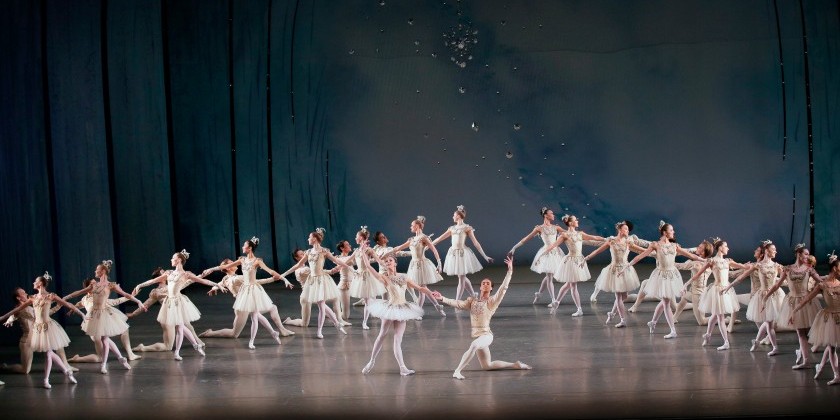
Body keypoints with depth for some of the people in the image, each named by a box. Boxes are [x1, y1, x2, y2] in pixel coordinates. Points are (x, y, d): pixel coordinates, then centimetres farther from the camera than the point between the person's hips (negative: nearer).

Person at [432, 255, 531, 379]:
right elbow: (458, 304, -2)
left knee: (474, 345, -39)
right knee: (487, 366, 12)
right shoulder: (472, 301, 10)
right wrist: (442, 299, -15)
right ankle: (515, 365, 26)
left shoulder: (492, 301, -3)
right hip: (476, 336, 6)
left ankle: (457, 371, -36)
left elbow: (503, 288, -13)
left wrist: (510, 270, -21)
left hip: (486, 335, -6)